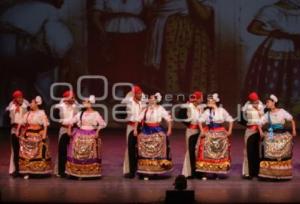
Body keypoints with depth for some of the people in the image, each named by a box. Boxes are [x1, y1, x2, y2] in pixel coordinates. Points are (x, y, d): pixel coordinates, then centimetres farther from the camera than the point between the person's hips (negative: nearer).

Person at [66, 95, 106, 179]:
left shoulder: (95, 114, -1)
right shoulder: (80, 113, 8)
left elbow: (103, 124, -1)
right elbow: (72, 121, 12)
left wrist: (97, 131, -10)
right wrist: (69, 129, 0)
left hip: (91, 136, -3)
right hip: (80, 136, 3)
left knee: (91, 154, 0)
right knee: (79, 153, 1)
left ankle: (91, 172, 5)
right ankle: (78, 171, 8)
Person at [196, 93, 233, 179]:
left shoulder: (222, 111, -2)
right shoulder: (207, 111, 2)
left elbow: (230, 120, 2)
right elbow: (200, 121, 3)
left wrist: (229, 131, -2)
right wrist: (202, 131, -6)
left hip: (220, 134, 0)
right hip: (209, 134, 0)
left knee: (219, 153, 5)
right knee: (206, 154, -3)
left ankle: (216, 173, 16)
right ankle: (204, 172, 1)